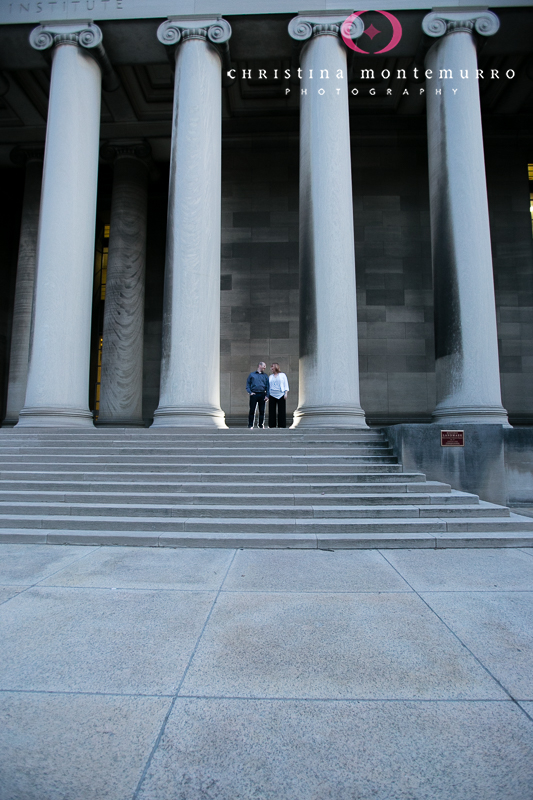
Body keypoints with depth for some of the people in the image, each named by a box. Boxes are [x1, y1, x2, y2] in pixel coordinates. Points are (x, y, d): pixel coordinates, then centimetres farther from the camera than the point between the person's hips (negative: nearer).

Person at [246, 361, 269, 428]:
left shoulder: (265, 376, 15)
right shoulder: (252, 374, 11)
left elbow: (267, 386, 9)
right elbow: (248, 384, 8)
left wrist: (267, 395, -2)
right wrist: (250, 392, -6)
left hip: (262, 395, 2)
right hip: (254, 394, -2)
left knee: (262, 410, 2)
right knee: (252, 410, -2)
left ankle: (261, 424, 9)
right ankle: (250, 425, 2)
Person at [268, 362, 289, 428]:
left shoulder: (282, 375, 8)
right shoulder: (270, 377, 17)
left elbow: (286, 384, 5)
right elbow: (269, 386, 19)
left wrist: (286, 393, -6)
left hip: (281, 395, -3)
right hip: (272, 395, 3)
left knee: (282, 411, -4)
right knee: (272, 411, -2)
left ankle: (282, 425, -1)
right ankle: (272, 425, 1)